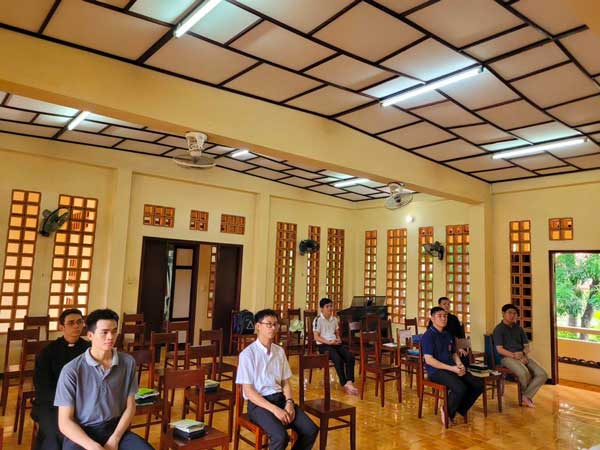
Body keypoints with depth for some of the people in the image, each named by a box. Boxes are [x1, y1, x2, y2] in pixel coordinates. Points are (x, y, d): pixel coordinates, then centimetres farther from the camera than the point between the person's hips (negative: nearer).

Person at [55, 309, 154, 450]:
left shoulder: (128, 362, -2)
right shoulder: (71, 370, -10)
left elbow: (130, 406, 5)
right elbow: (64, 421, -8)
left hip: (115, 429, 2)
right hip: (81, 433, -2)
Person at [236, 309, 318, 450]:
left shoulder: (280, 351, 8)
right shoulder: (247, 354, -10)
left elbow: (286, 382, 12)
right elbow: (248, 391, -12)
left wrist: (289, 402, -8)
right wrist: (274, 409, -19)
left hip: (280, 398, 6)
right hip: (258, 403, -6)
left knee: (311, 430, -13)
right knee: (281, 437, -30)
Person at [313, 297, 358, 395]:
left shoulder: (334, 319, 15)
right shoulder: (318, 320, -5)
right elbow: (316, 337, -9)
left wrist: (338, 339, 0)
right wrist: (329, 342, -20)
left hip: (335, 343, 6)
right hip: (323, 345, -6)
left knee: (350, 357, -21)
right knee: (338, 359, -32)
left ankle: (349, 382, -27)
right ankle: (345, 385, -25)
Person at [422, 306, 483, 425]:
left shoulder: (447, 335, 17)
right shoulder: (428, 336, -10)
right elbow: (429, 360, -17)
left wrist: (460, 365, 0)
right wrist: (451, 368, -19)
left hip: (452, 369, 8)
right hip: (436, 371, -8)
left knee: (478, 385, -8)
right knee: (461, 388, -30)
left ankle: (460, 410, 8)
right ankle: (447, 412, -3)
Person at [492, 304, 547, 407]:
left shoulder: (518, 328, 18)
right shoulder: (499, 329, -2)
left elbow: (527, 346, 14)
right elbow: (500, 349, -9)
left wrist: (523, 354, -9)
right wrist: (515, 356, -20)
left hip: (523, 356, 6)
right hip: (507, 357, -6)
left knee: (543, 375, -16)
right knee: (524, 373, -33)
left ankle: (526, 396, -7)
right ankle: (527, 396, -1)